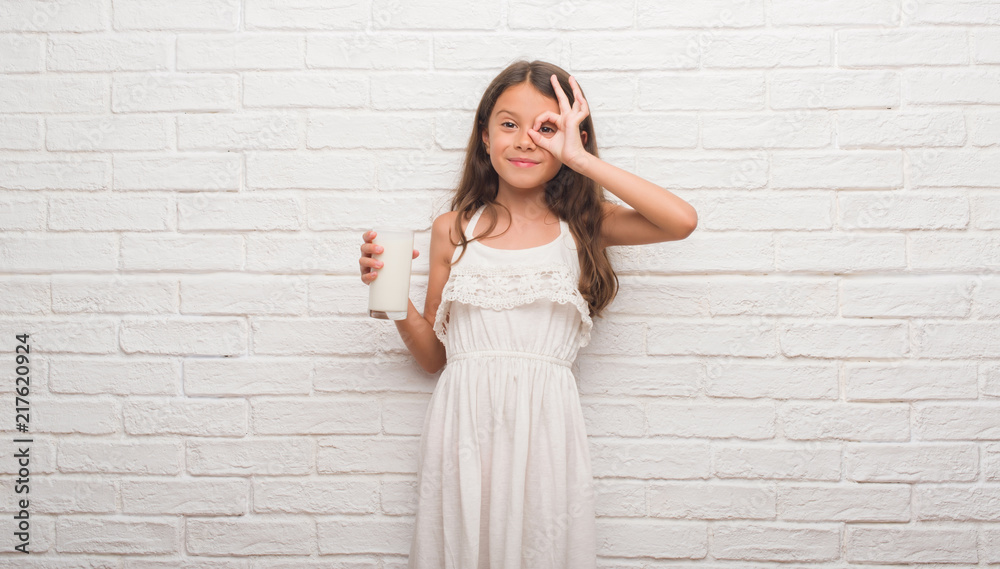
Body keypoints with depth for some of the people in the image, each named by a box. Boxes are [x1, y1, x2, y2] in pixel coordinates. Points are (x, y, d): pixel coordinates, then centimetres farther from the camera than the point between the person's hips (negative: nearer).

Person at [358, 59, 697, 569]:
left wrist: (581, 160, -12)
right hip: (465, 425, 1)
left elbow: (682, 221, -15)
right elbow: (434, 355, 11)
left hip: (544, 425, -1)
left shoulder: (582, 225, 3)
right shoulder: (453, 229, 6)